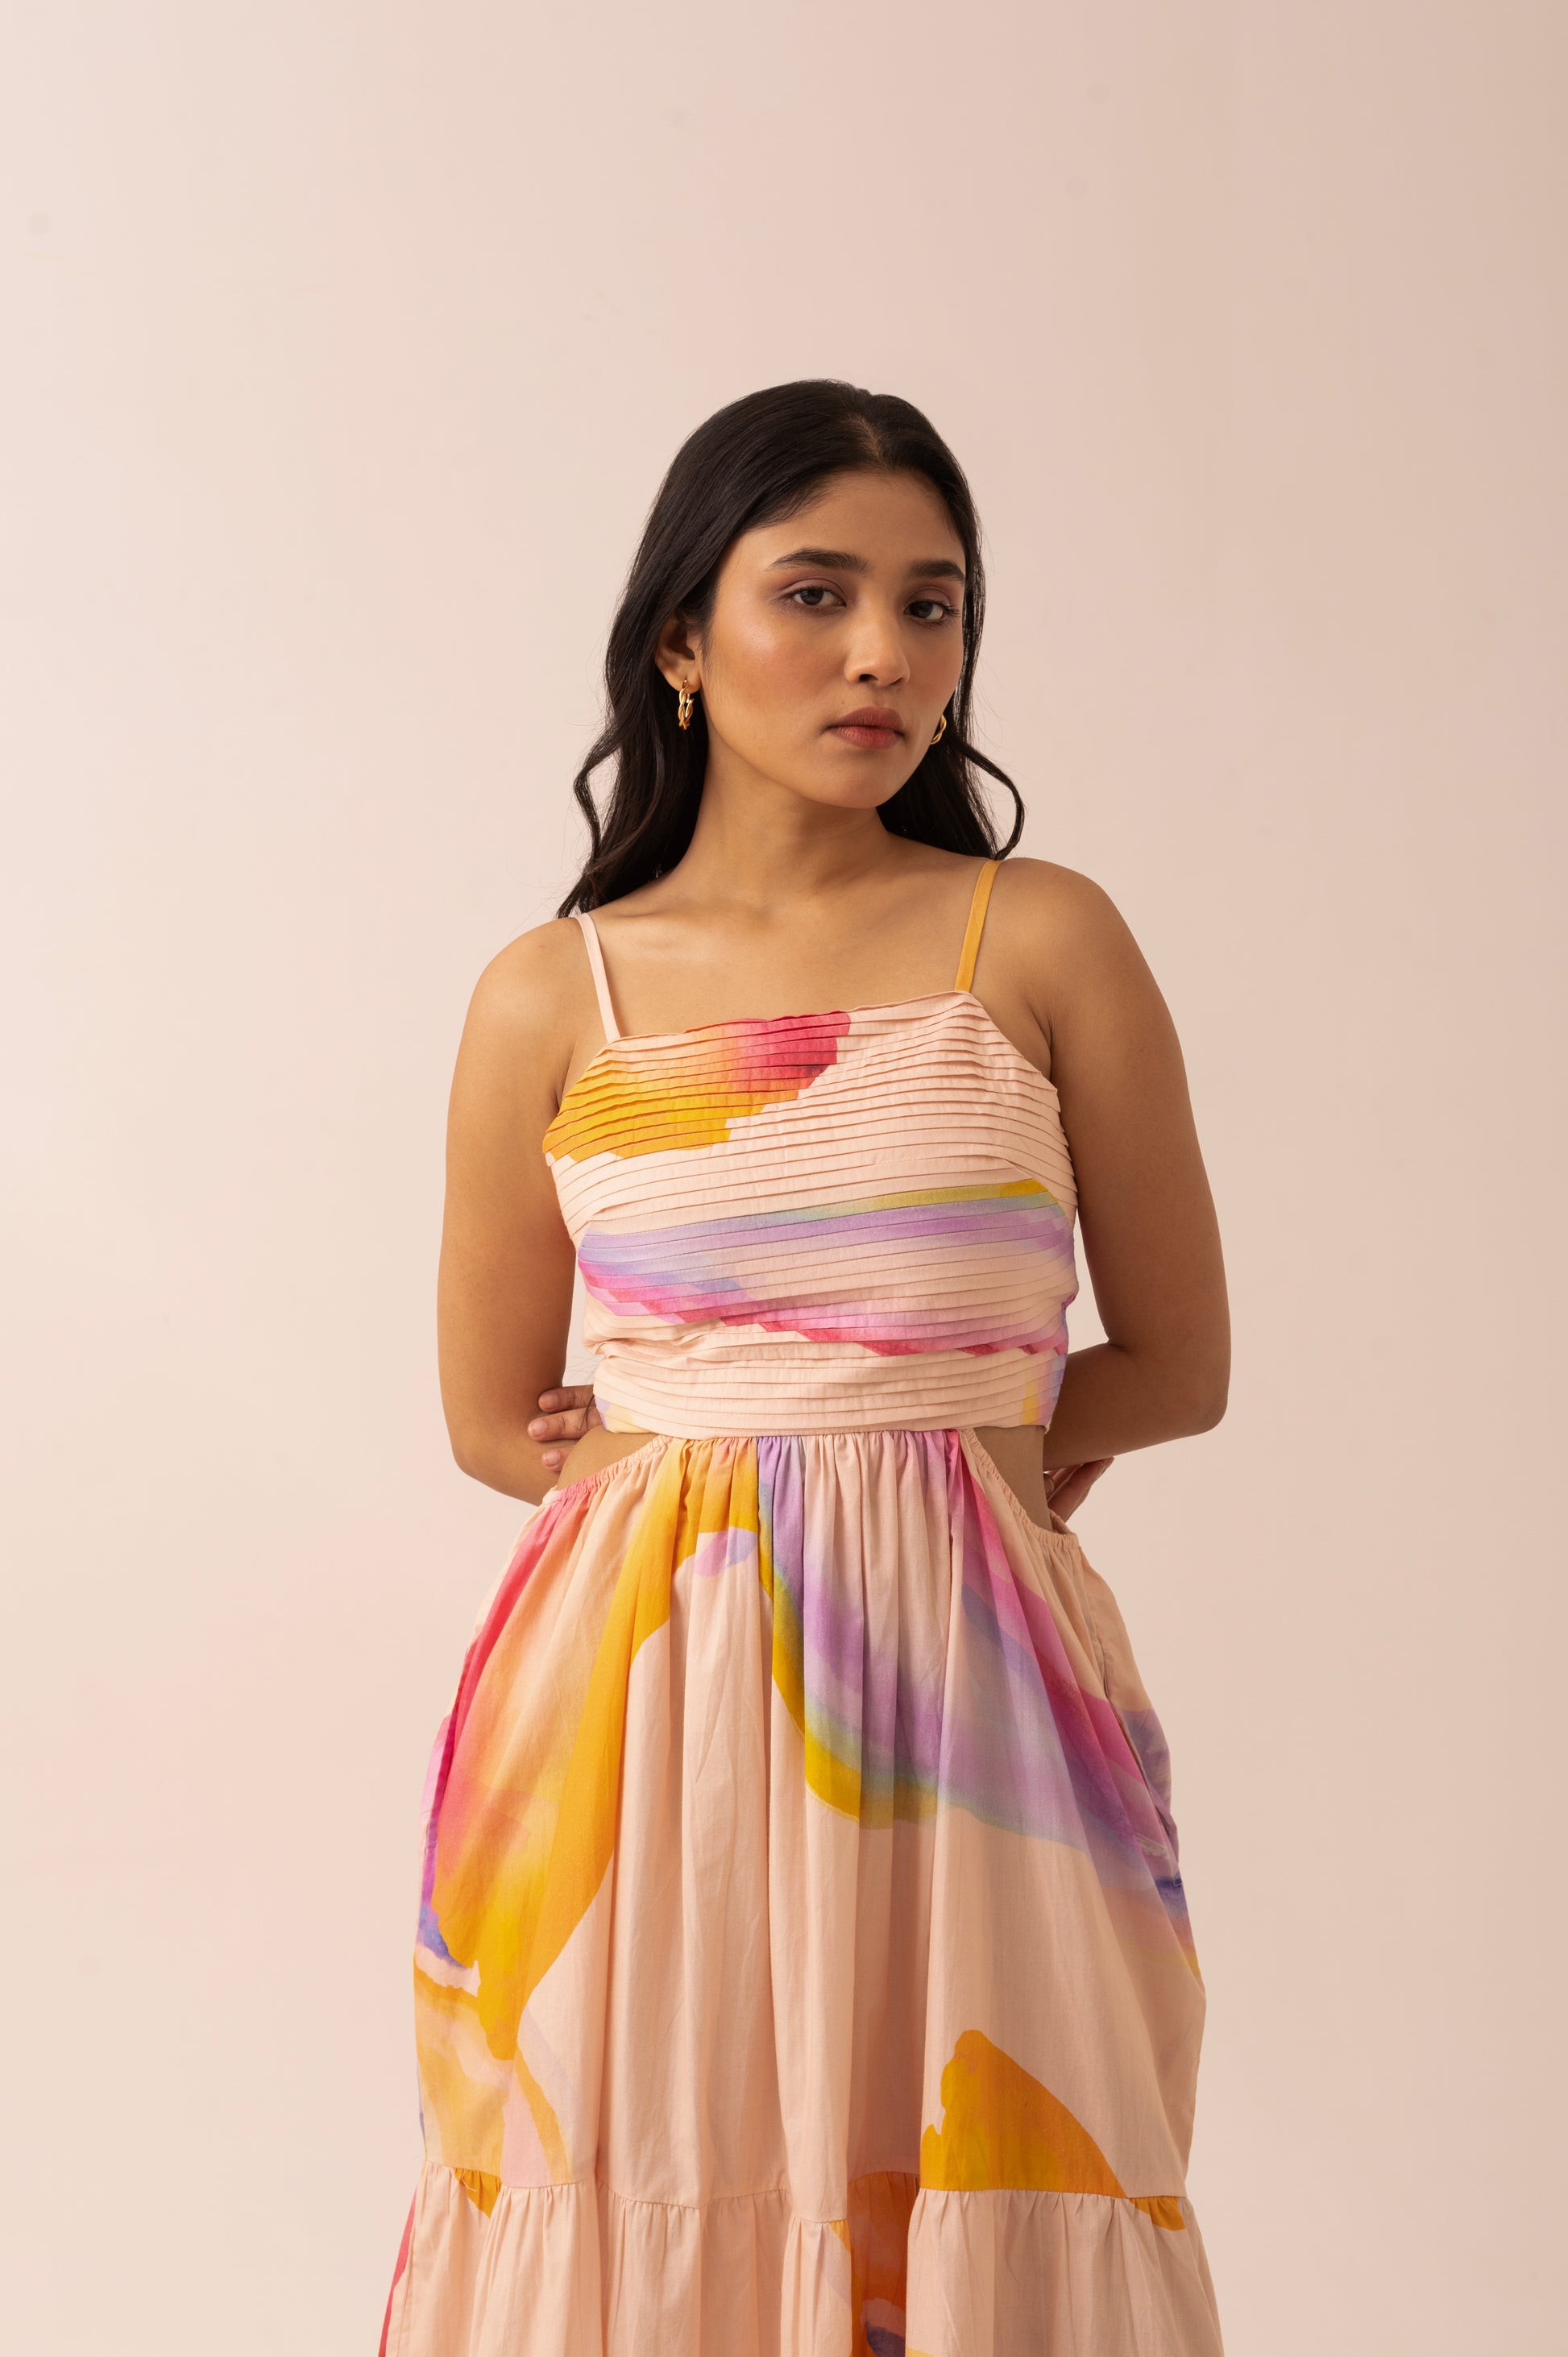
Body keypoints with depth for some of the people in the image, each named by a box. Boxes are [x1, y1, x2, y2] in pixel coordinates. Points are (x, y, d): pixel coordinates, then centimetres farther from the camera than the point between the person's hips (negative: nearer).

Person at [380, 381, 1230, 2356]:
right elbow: (494, 1420, 9)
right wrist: (880, 1443, 5)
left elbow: (1179, 1365, 6)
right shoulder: (553, 997, 4)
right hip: (647, 1693, 1)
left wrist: (936, 1450, 0)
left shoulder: (1045, 944, 2)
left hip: (966, 1684, 0)